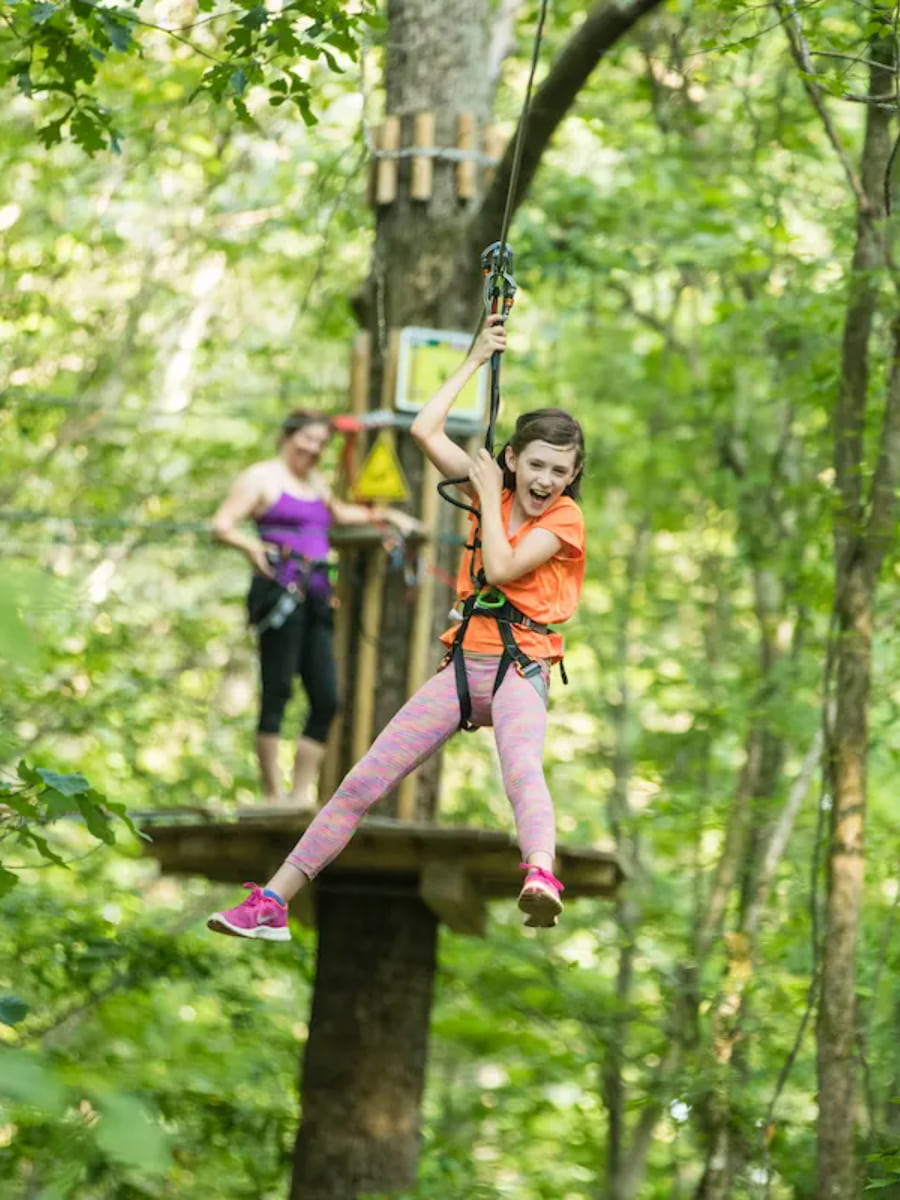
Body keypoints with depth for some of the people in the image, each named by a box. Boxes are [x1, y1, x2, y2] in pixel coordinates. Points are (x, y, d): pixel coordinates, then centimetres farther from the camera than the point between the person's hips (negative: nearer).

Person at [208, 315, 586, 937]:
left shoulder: (564, 519, -1)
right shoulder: (496, 490, 13)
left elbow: (501, 569, -15)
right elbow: (425, 430, 7)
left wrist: (489, 494, -4)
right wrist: (476, 360, 9)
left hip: (518, 669, -5)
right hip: (463, 664, 5)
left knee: (522, 767, -37)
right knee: (364, 783, -1)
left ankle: (541, 878, -65)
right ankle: (272, 903, -1)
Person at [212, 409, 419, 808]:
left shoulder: (316, 482, 25)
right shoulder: (262, 477, 3)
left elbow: (337, 513, 47)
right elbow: (222, 525, -8)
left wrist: (384, 516, 40)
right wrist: (251, 546, -26)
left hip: (315, 596, 8)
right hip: (280, 591, -8)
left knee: (326, 700, 1)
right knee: (276, 693, -9)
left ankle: (302, 795, 7)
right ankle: (272, 796, -7)